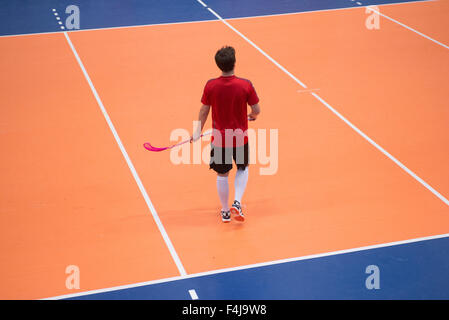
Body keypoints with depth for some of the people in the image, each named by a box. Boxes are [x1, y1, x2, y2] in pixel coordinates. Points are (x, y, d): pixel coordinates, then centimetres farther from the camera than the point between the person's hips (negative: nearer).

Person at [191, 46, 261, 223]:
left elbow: (204, 110, -2)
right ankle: (237, 202, 8)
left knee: (222, 174, 16)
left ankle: (225, 211, 27)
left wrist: (198, 131, 12)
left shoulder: (211, 86, -13)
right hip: (240, 138, 0)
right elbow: (256, 110, -9)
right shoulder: (246, 85, -17)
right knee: (243, 169, 24)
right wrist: (251, 116, 16)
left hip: (219, 139, 0)